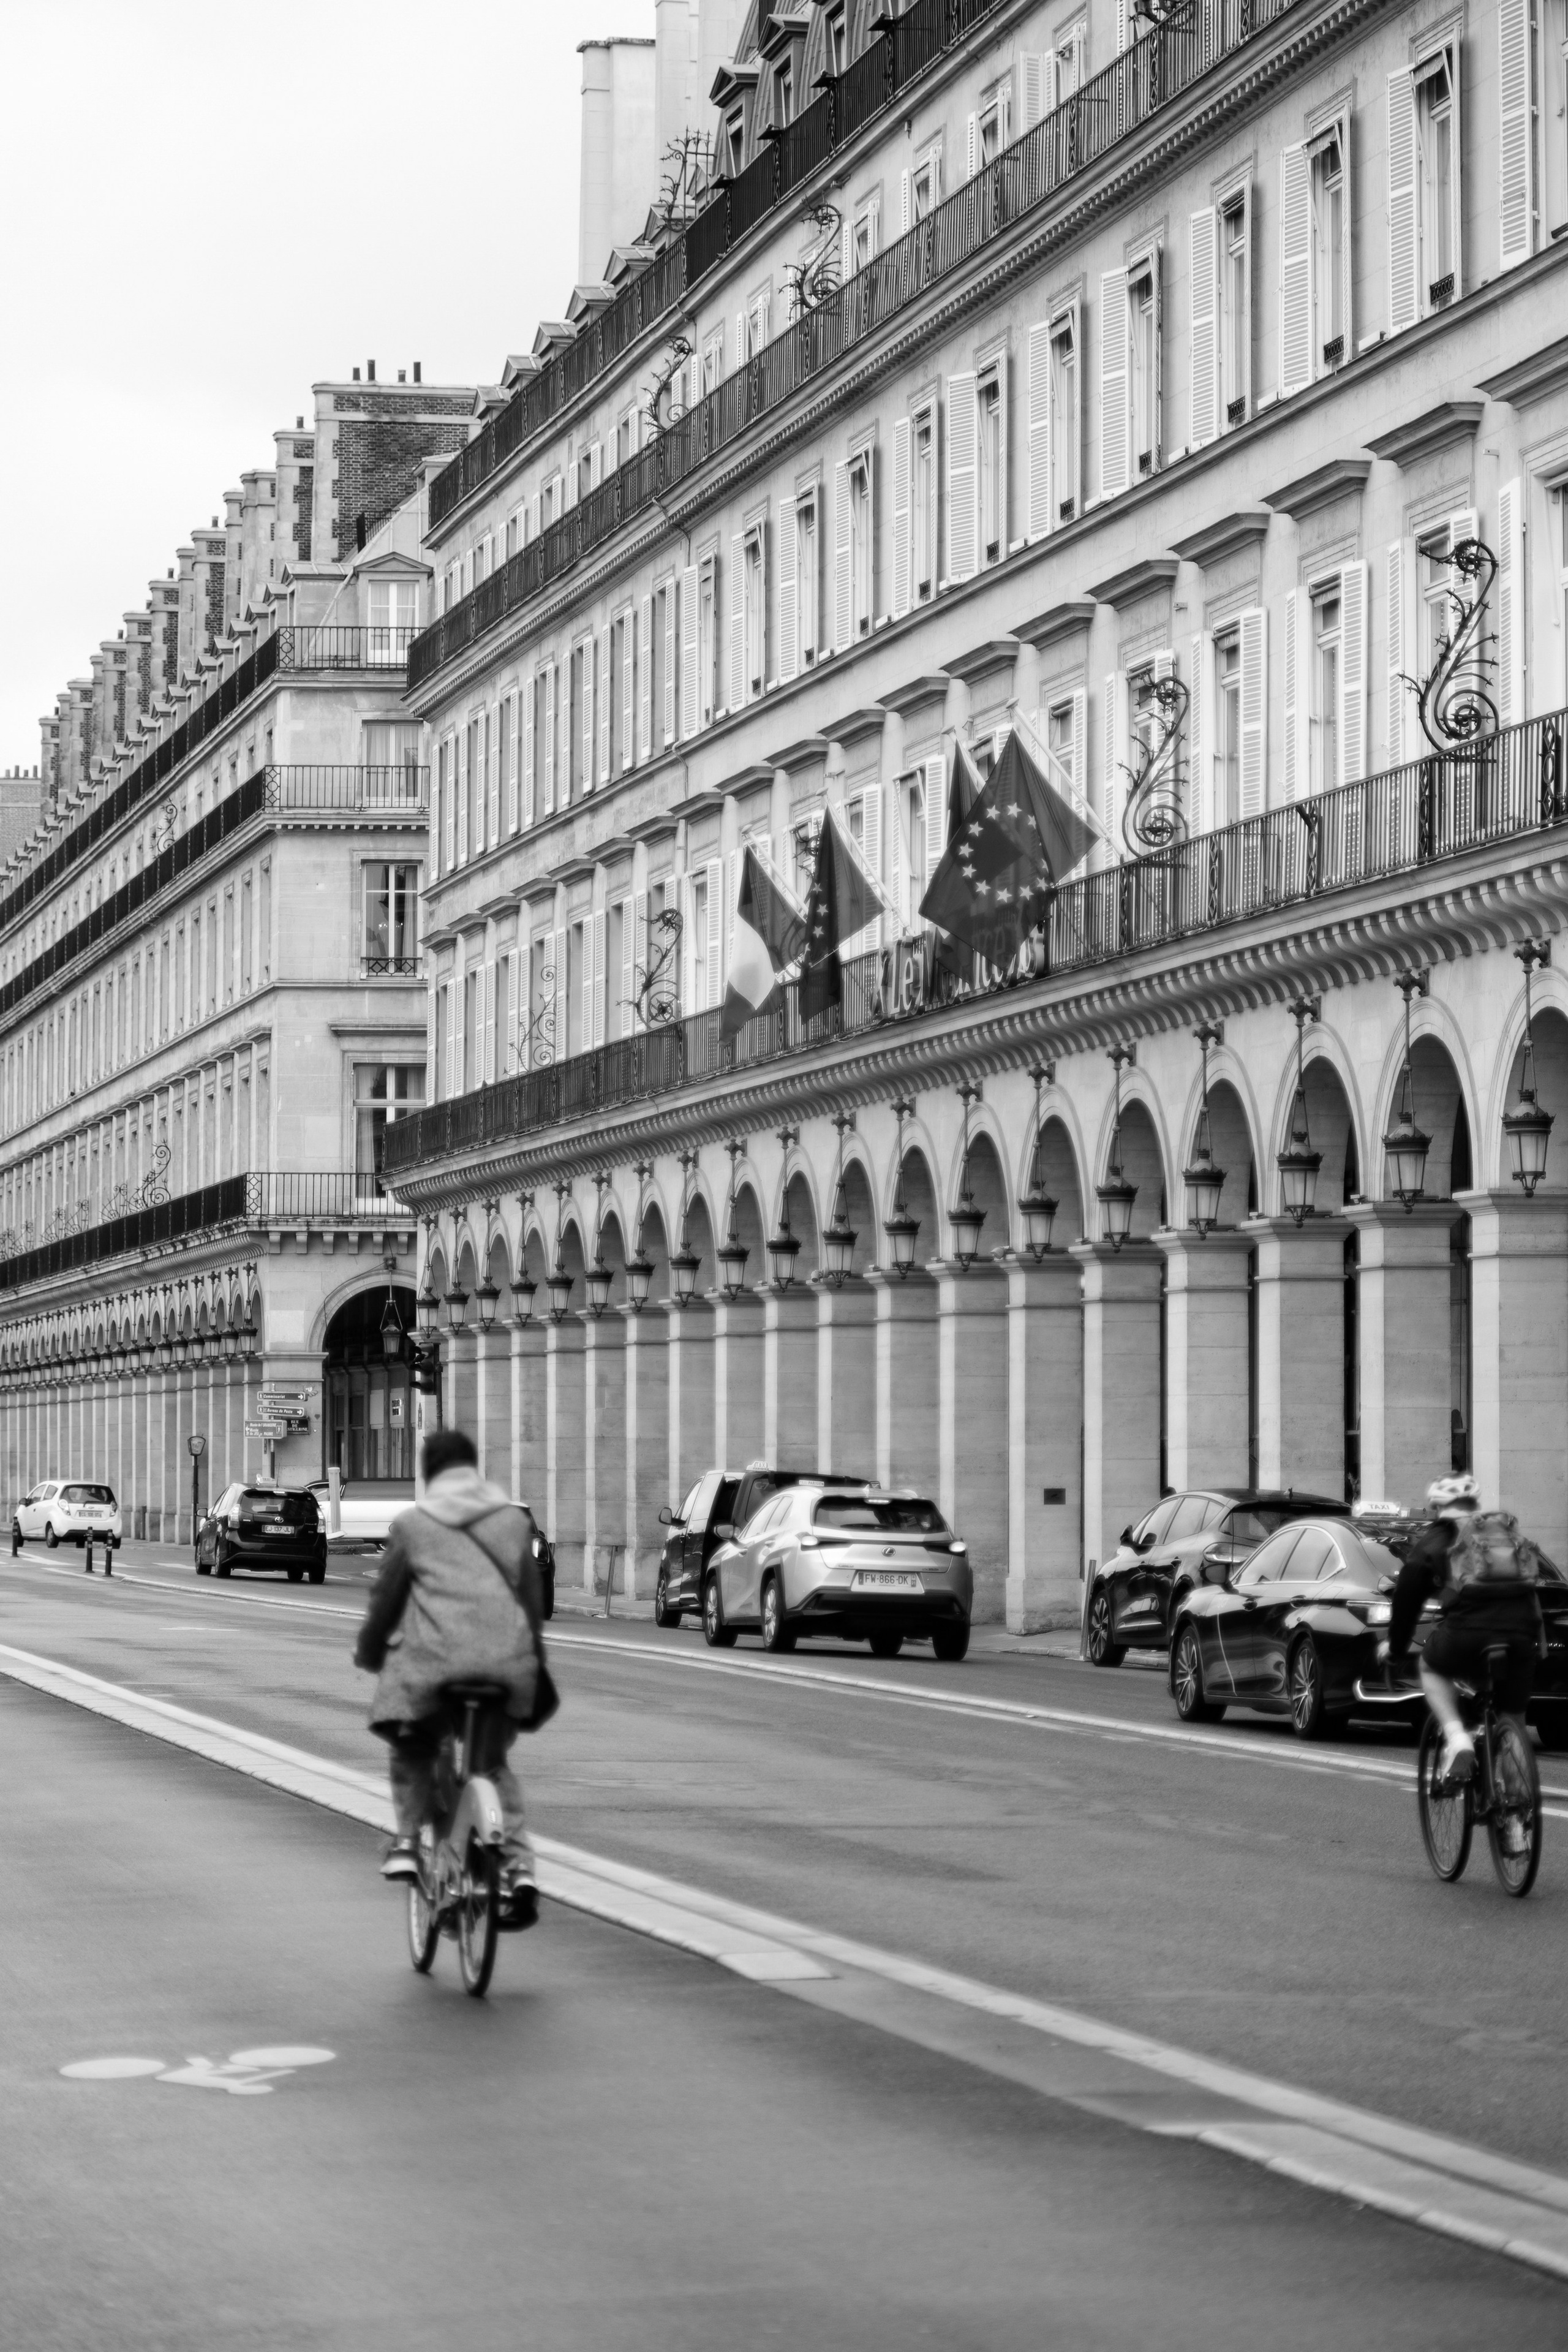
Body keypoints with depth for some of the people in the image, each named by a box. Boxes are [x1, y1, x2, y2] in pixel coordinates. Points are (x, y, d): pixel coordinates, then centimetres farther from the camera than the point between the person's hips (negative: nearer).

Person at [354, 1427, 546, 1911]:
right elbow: (532, 1597, 17)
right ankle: (517, 1859, 3)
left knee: (411, 1749, 23)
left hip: (435, 1658, -3)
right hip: (509, 1662, 3)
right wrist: (534, 1655, 30)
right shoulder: (515, 1518, 14)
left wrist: (368, 1650, 27)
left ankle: (407, 1839, 7)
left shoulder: (412, 1524, 6)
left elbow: (387, 1598, 10)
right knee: (493, 1761, 20)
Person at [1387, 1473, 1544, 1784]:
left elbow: (1406, 1603, 20)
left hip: (1467, 1630, -3)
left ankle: (1457, 1740, 7)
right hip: (1522, 1635, 3)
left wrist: (1396, 1653, 33)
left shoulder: (1430, 1541, 18)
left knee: (1432, 1669, 28)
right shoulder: (1513, 1533, 29)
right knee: (1513, 1720, 20)